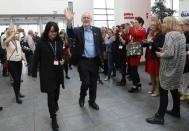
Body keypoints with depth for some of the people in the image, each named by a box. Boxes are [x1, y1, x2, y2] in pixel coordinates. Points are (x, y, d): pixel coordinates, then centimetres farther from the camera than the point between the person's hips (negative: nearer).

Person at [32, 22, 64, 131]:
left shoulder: (59, 41, 1)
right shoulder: (41, 42, -10)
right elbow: (36, 58, -6)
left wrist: (62, 60, -8)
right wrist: (34, 72, -5)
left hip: (58, 71, 4)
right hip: (47, 72, -4)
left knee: (57, 91, 20)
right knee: (50, 94, -1)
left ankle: (55, 103, 54)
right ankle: (53, 118, 13)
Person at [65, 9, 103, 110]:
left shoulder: (97, 30, 5)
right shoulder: (77, 30, -2)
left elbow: (101, 45, 7)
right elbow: (70, 34, -23)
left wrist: (101, 58, 3)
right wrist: (69, 21, -40)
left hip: (95, 61, 3)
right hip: (83, 61, -3)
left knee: (93, 83, 12)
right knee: (86, 82, -3)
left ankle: (92, 101, 31)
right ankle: (82, 97, 28)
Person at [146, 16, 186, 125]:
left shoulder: (170, 35, -18)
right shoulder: (182, 35, 10)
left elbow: (169, 53, -28)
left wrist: (160, 54, -10)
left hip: (169, 68, -9)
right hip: (178, 67, 9)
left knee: (163, 91, -3)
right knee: (174, 89, 20)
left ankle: (160, 117, 5)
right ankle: (176, 111, 35)